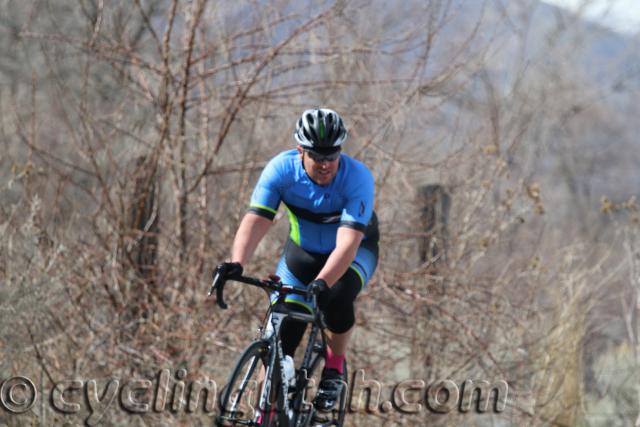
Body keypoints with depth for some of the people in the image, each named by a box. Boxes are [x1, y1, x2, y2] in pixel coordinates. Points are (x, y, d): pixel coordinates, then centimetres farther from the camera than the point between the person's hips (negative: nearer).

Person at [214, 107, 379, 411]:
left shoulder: (357, 178, -33)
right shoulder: (281, 170, -26)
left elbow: (347, 243, -42)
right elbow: (255, 221, -35)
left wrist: (321, 283, -58)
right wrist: (236, 264, -53)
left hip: (355, 250, -2)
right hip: (303, 250, 2)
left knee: (336, 296, -34)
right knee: (280, 339, -10)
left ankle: (335, 366, -6)